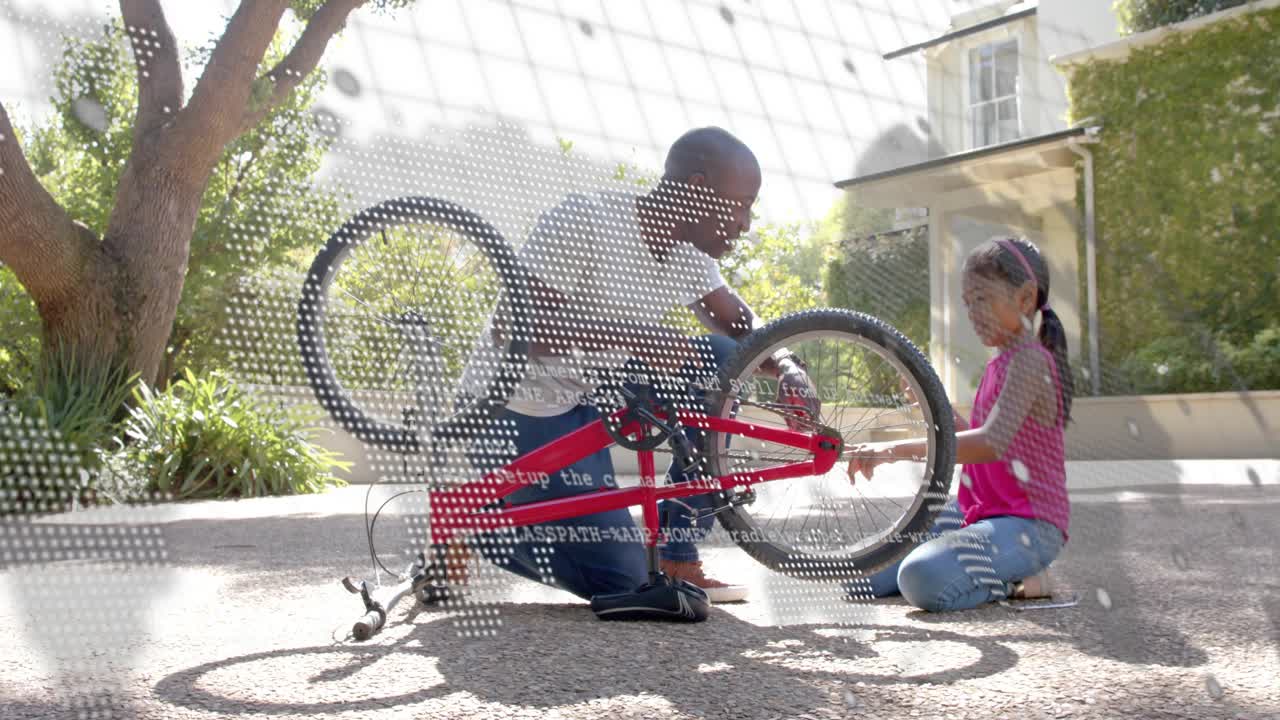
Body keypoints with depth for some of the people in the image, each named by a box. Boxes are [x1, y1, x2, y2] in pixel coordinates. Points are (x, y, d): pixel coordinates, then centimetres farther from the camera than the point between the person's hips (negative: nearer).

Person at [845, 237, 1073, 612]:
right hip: (980, 511, 10)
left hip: (1026, 524, -10)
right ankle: (997, 567, 14)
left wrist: (899, 448, -39)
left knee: (923, 578, -36)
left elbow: (992, 443, -33)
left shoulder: (1029, 359, -16)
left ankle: (1018, 581, -10)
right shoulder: (1000, 362, 16)